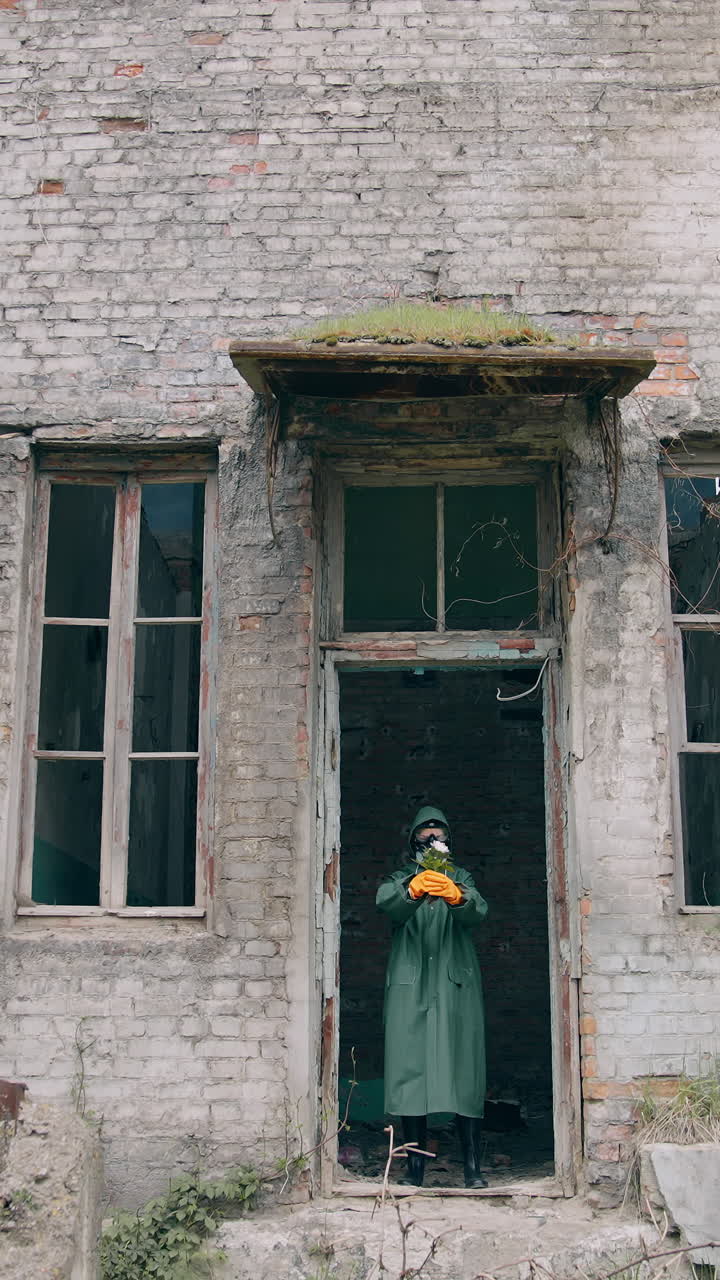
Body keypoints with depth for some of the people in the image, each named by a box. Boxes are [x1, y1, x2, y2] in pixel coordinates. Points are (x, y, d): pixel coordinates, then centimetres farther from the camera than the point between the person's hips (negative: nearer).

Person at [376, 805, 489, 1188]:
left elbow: (477, 912, -7)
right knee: (410, 1069, -5)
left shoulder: (461, 879, 16)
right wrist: (414, 889, -33)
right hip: (410, 986, 0)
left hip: (456, 986, 0)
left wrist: (456, 896, -30)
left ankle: (472, 1166, -4)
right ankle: (414, 1166, 0)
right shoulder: (401, 879, 14)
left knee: (463, 1070, -7)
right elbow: (387, 903, -11)